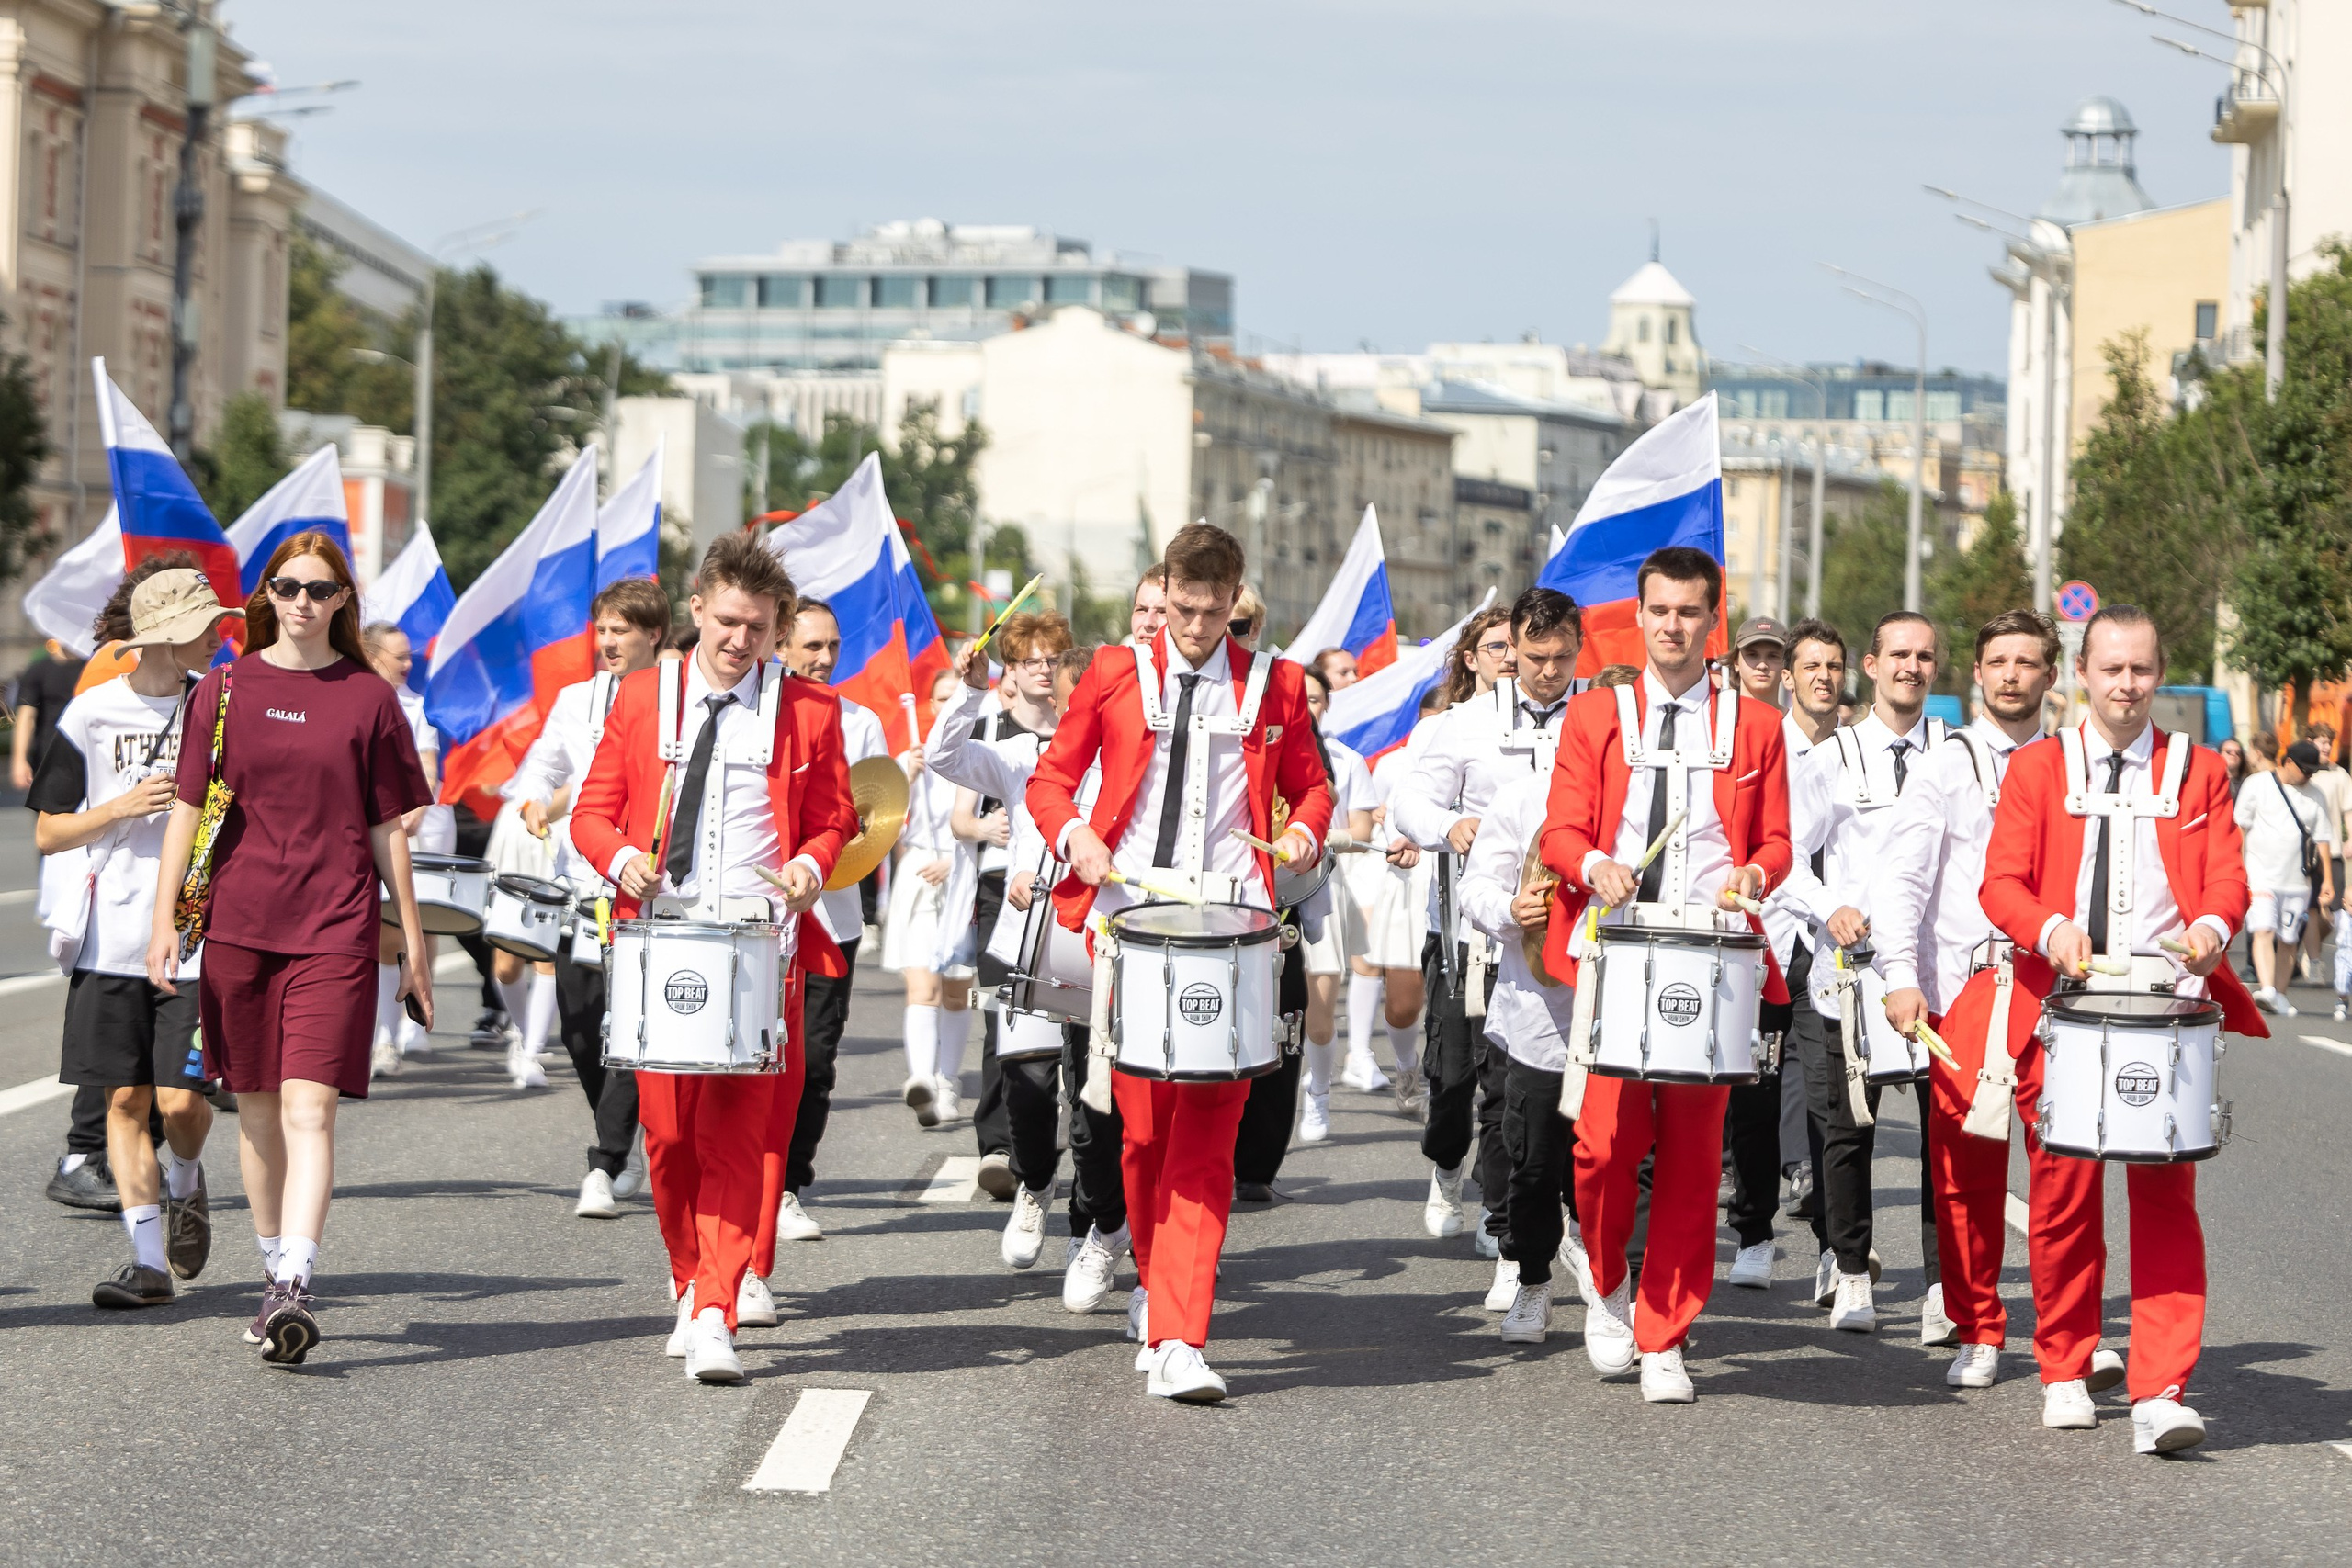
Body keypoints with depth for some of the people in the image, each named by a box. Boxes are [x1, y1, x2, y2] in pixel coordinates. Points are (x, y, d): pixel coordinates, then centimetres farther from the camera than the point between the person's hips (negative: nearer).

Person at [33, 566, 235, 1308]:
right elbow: (47, 833, 4)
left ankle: (185, 1183, 25)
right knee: (125, 1099, -1)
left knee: (180, 1100, -8)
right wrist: (122, 808, -10)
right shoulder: (91, 715, 1)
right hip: (113, 939, 0)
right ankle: (150, 1259, 5)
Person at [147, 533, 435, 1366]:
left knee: (309, 1109, -14)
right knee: (257, 1112, 10)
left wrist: (412, 934, 9)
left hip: (335, 930, -2)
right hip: (239, 923, 2)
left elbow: (389, 828, 8)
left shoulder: (368, 697, 3)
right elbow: (188, 808, 7)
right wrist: (163, 920, 0)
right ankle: (276, 1274, 25)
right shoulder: (226, 689, 7)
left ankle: (294, 1288, -22)